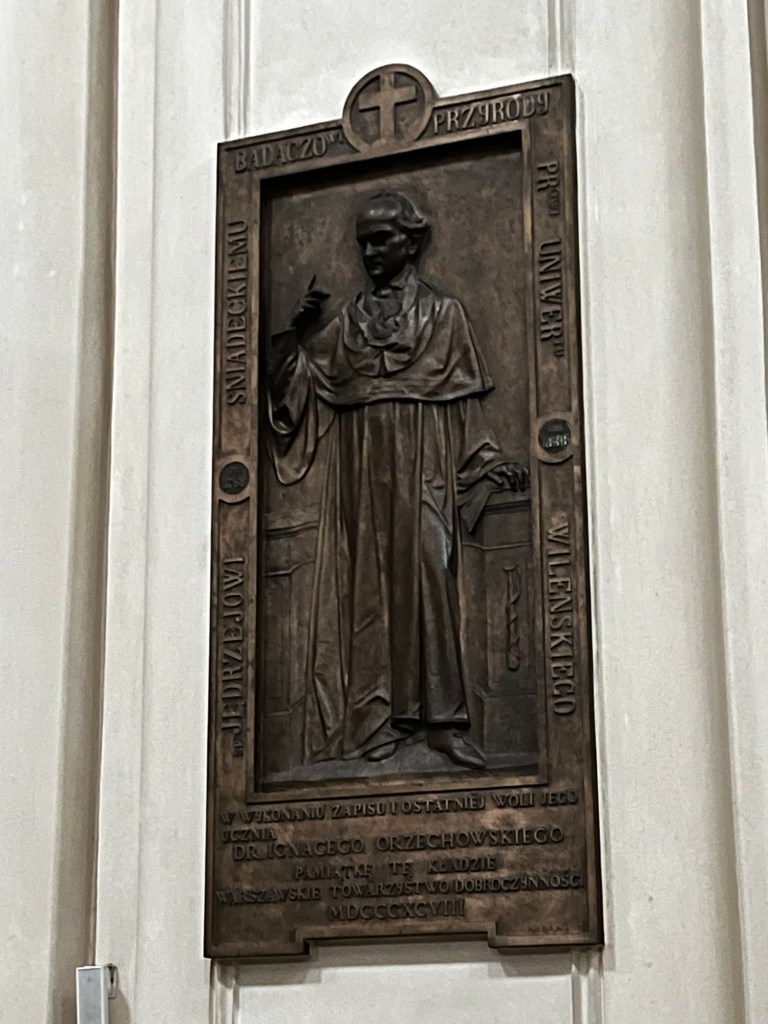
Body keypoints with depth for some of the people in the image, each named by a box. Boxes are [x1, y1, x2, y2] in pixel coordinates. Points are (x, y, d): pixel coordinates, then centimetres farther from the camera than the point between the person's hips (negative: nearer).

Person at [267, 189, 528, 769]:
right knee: (367, 585, -2)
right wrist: (297, 332, -1)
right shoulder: (347, 323, 18)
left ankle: (442, 718, -17)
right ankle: (379, 717, -2)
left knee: (427, 575, -14)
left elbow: (465, 405, 5)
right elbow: (297, 386, 13)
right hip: (360, 472, 3)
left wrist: (492, 464, -5)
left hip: (420, 467, -3)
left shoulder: (443, 314, 10)